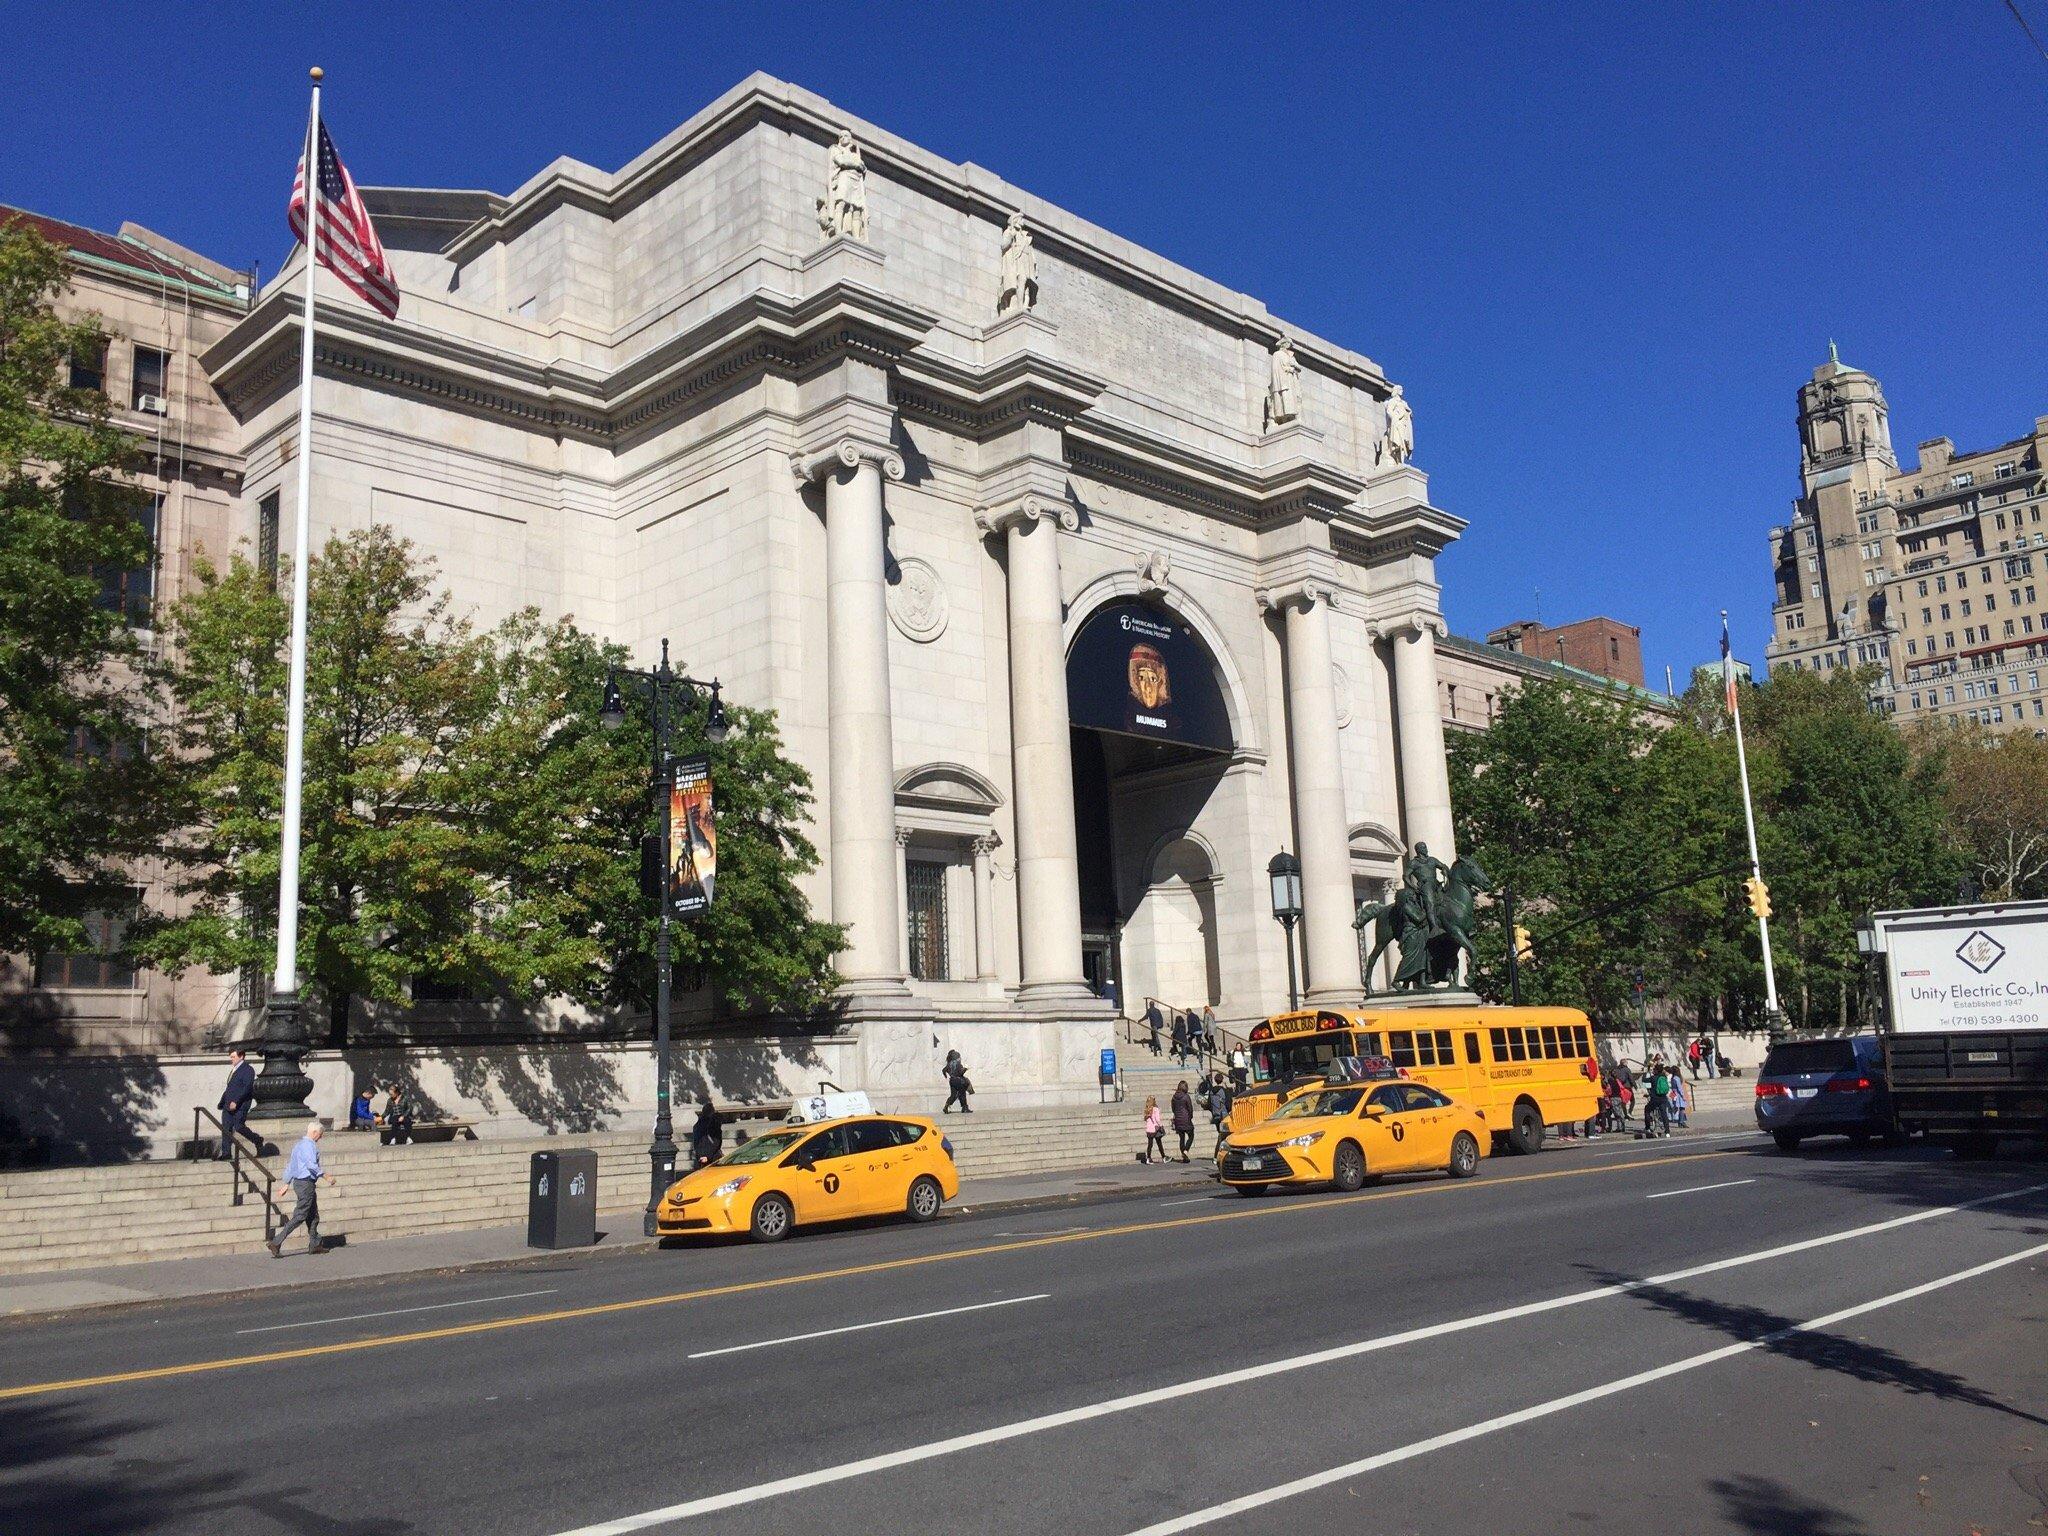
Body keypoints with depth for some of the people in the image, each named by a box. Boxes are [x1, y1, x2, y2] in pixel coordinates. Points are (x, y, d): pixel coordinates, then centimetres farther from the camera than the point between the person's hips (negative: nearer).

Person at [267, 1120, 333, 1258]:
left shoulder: (299, 1144, 15)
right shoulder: (309, 1145, -15)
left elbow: (290, 1165, 20)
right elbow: (311, 1165, -27)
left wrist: (286, 1183, 24)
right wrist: (326, 1176, -23)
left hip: (298, 1183, 10)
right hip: (306, 1183, -10)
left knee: (313, 1216, 16)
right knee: (299, 1217, -7)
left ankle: (314, 1244, 21)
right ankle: (276, 1243, -10)